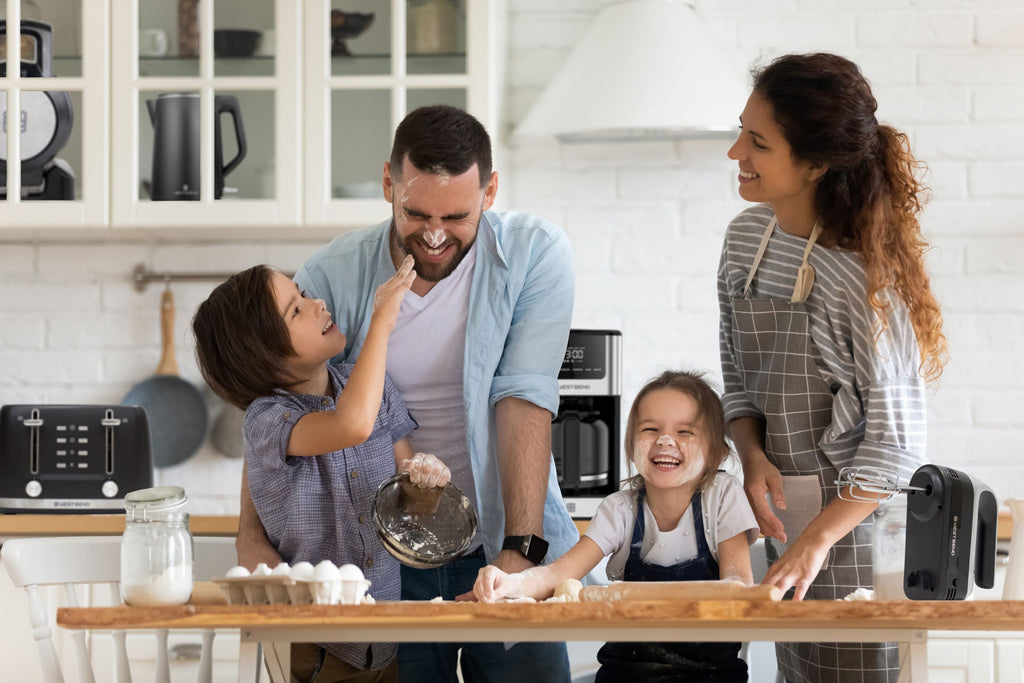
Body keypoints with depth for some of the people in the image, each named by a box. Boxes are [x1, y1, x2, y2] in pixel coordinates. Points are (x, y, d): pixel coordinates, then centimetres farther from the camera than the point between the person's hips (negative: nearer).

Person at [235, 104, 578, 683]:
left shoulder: (534, 255, -7)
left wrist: (521, 550, -22)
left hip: (501, 550, 0)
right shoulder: (333, 276, -5)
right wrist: (254, 537, -19)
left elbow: (525, 400, -14)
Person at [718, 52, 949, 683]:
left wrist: (818, 539, -25)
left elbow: (894, 439, -19)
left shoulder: (865, 274, -20)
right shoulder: (746, 237, 2)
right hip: (783, 514, 7)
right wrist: (753, 456, -6)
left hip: (857, 518, -7)